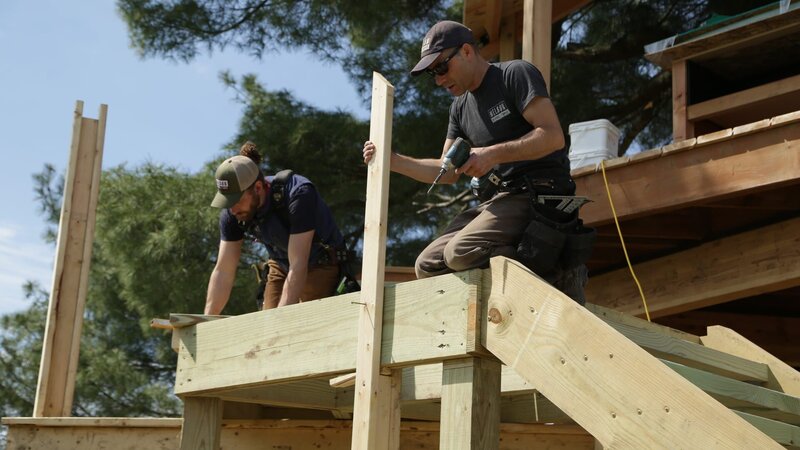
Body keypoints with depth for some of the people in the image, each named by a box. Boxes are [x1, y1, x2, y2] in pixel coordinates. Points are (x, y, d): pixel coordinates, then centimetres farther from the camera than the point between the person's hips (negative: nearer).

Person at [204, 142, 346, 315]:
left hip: (322, 266, -5)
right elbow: (223, 272, -14)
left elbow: (297, 268, -38)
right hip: (280, 267, 5)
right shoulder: (232, 212, -17)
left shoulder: (298, 195, -34)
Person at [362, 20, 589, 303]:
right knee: (428, 266, -2)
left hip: (540, 194, -8)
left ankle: (556, 274, -15)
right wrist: (392, 161, 8)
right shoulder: (461, 108, 18)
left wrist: (493, 154, -23)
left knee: (460, 253, -28)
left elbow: (553, 136, -16)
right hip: (500, 199, 8)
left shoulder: (516, 74, -5)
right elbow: (448, 172, 19)